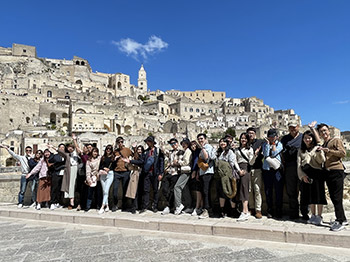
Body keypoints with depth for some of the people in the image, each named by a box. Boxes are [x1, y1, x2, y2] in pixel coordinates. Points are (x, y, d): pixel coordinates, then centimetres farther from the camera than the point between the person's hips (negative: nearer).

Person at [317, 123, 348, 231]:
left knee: (337, 197, -8)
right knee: (333, 197, 9)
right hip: (327, 172, 7)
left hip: (336, 171, -7)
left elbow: (343, 153, -10)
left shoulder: (336, 140, 3)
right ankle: (343, 219, 19)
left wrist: (328, 150, -13)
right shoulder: (323, 145, 23)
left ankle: (340, 222, -4)